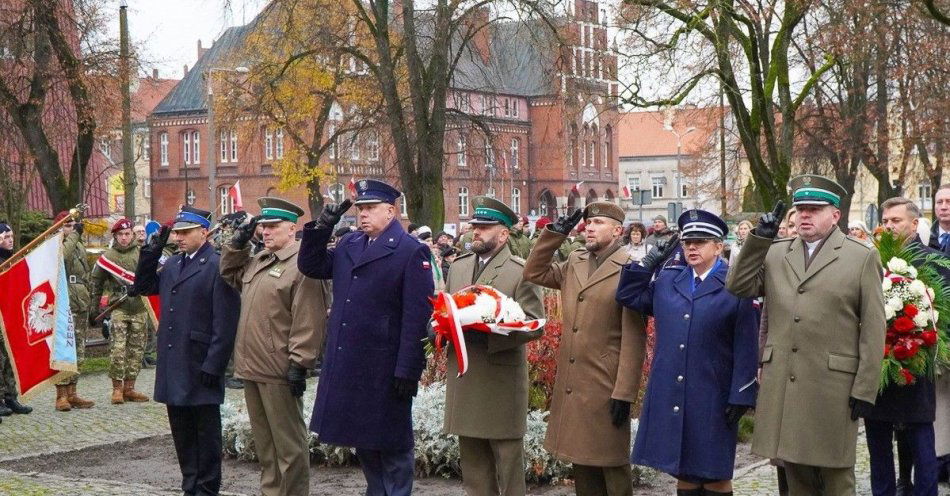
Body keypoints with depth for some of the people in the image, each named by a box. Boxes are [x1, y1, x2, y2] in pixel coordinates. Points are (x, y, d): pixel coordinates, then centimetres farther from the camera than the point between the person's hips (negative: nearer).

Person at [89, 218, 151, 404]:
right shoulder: (107, 256, 4)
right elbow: (95, 284, 9)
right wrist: (93, 309, 7)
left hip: (140, 308, 2)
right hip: (118, 309, -2)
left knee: (136, 350, 6)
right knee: (117, 349, -10)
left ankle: (129, 388, 15)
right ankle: (117, 388, -1)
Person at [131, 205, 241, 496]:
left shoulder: (217, 266, -12)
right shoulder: (172, 265, 13)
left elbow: (225, 323, -16)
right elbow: (142, 287, 21)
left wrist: (213, 365, -19)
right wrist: (152, 251, 9)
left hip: (200, 367, -8)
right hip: (173, 365, 8)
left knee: (206, 432, 4)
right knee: (182, 431, 14)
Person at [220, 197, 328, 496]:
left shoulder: (302, 265, -13)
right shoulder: (256, 262, 14)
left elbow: (308, 322, -17)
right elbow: (229, 273, 30)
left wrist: (299, 364, -19)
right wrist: (239, 241, 15)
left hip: (279, 371, -9)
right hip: (252, 368, 9)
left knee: (289, 443, 0)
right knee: (263, 441, 17)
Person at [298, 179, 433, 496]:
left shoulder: (412, 252, -10)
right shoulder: (348, 245, 11)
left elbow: (417, 316, -15)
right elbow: (310, 267, 18)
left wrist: (408, 370, -19)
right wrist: (321, 229, 2)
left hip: (385, 370, -7)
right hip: (346, 365, 7)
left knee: (392, 446, 5)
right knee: (363, 443, 16)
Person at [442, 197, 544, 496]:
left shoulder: (521, 271, -6)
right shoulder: (458, 267, 13)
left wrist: (486, 335, -22)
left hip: (502, 382, -6)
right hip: (463, 381, 6)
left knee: (508, 467, 2)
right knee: (472, 464, 13)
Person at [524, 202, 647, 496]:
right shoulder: (574, 264, 12)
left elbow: (634, 338, -13)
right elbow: (534, 273, 18)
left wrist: (625, 392, -16)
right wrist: (555, 233, 7)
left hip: (606, 386, -7)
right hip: (571, 384, 7)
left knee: (611, 466, 2)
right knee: (581, 462, 14)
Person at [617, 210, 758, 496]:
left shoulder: (736, 286, -5)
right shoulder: (667, 281, 10)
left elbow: (746, 347, -7)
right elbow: (629, 296, 17)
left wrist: (740, 397, -11)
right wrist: (651, 260, 6)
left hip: (712, 400, -4)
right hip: (670, 397, 4)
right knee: (683, 472, 12)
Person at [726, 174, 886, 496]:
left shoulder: (863, 258, 2)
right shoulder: (774, 253, 13)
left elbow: (873, 329, -1)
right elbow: (737, 287, 2)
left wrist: (865, 389, -6)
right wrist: (759, 238, -4)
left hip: (832, 386, -3)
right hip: (782, 385, 3)